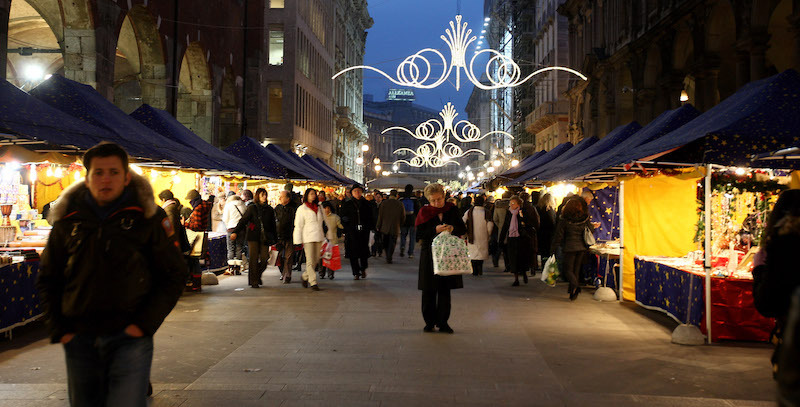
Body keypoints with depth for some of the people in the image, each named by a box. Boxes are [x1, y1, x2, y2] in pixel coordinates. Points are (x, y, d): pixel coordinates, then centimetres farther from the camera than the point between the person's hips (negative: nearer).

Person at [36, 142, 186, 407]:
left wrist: (145, 323, -8)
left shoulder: (147, 217, -2)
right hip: (79, 339, 4)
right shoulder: (68, 220, 6)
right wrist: (58, 329, 4)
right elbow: (48, 280, 15)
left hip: (129, 336, -3)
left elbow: (174, 274, 0)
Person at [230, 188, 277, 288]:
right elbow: (243, 220, -4)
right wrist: (235, 232, -17)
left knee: (264, 259, -4)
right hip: (253, 237, -2)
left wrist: (275, 239, 15)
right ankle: (253, 281, 5)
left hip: (265, 238, 3)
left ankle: (258, 276, 23)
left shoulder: (269, 209, 12)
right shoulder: (252, 208, 3)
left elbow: (273, 225, 17)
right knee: (254, 259, -4)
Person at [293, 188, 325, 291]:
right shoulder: (302, 209, 1)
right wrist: (298, 241, -8)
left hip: (318, 237, 5)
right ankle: (313, 282, -3)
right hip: (308, 237, -5)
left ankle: (305, 276, 26)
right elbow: (298, 226, -2)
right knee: (310, 261, -7)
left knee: (316, 260, 6)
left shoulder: (319, 208, 16)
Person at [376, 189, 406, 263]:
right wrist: (400, 226, 15)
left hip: (384, 228, 0)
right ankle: (389, 259, 4)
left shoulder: (384, 203, -9)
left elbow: (380, 216, -5)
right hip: (395, 228, 0)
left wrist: (378, 226, 4)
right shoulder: (400, 204, -6)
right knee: (392, 244, 8)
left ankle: (387, 257, 22)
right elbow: (403, 217, 0)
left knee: (385, 244, 16)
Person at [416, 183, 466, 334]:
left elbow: (463, 229, 4)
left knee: (445, 289, 3)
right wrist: (435, 230, -20)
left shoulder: (452, 209, 4)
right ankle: (429, 322, 15)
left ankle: (443, 322, 12)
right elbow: (419, 234, -6)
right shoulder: (424, 211, 0)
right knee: (429, 291, 2)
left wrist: (452, 229, -16)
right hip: (429, 254, -1)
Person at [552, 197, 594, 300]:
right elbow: (591, 230, 15)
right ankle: (573, 293, 20)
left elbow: (558, 235, -5)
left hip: (570, 247, -4)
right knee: (576, 269, 14)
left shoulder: (564, 220, -9)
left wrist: (554, 246, 5)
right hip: (582, 247, 4)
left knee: (567, 269, 3)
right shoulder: (585, 219, 0)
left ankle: (575, 285, -24)